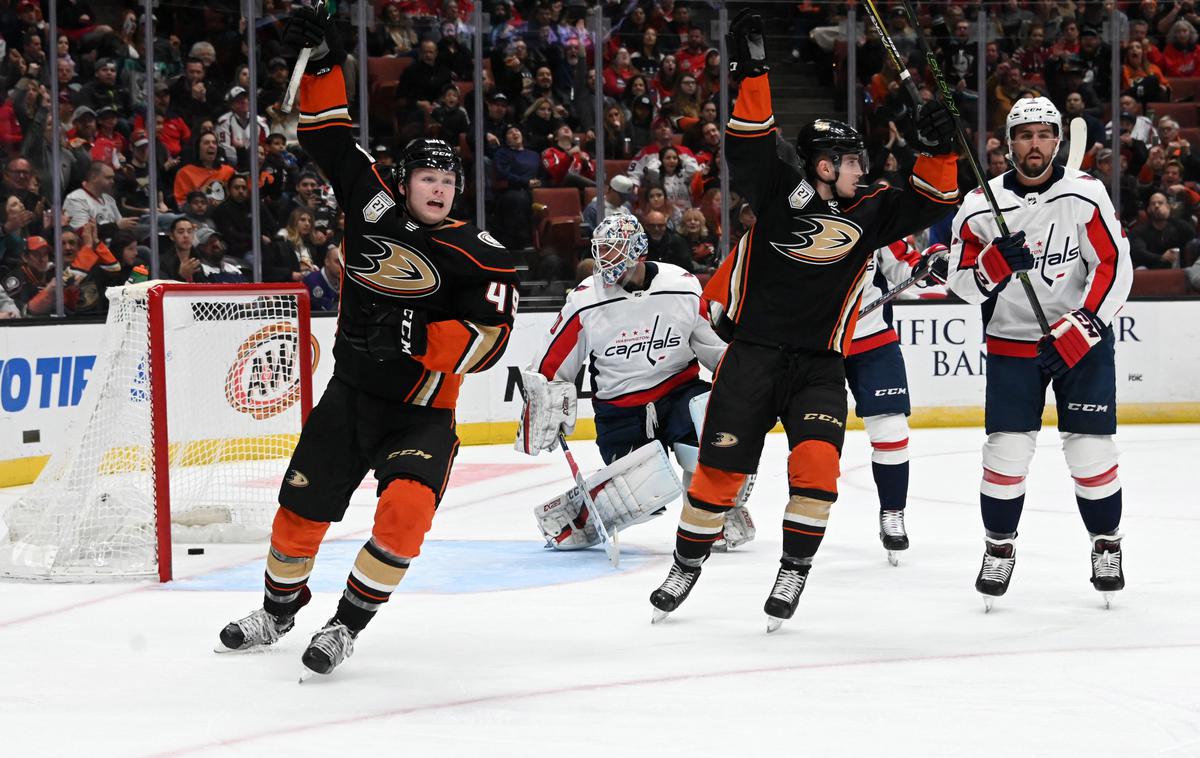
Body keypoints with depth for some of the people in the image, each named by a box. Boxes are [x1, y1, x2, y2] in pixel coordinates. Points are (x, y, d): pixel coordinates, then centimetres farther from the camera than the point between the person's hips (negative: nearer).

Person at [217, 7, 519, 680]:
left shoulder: (480, 258, -11)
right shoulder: (375, 206, -2)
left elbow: (488, 341, -17)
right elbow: (329, 136, 5)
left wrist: (418, 338, -30)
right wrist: (322, 62, -6)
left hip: (421, 412, -3)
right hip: (350, 394, 3)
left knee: (405, 512, -25)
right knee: (302, 507, 10)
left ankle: (348, 625, -8)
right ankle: (280, 608, 37)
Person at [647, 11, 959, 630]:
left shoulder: (870, 211, 7)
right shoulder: (779, 190, -1)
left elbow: (931, 202, 4)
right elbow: (748, 144, -9)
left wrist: (937, 150, -13)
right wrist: (752, 71, -18)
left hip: (819, 365, 2)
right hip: (752, 354, -2)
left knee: (816, 464, -18)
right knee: (719, 468, 1)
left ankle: (794, 572, -3)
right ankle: (686, 567, 20)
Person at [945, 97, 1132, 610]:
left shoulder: (1085, 195, -10)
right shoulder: (981, 207, -6)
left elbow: (1115, 266, -11)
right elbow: (962, 284, -3)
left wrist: (1078, 328, -20)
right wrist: (995, 263, -24)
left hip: (1083, 336, -1)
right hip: (1012, 341, 1)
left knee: (1090, 448, -4)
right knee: (1006, 449, -6)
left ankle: (1107, 545, 16)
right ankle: (999, 549, 13)